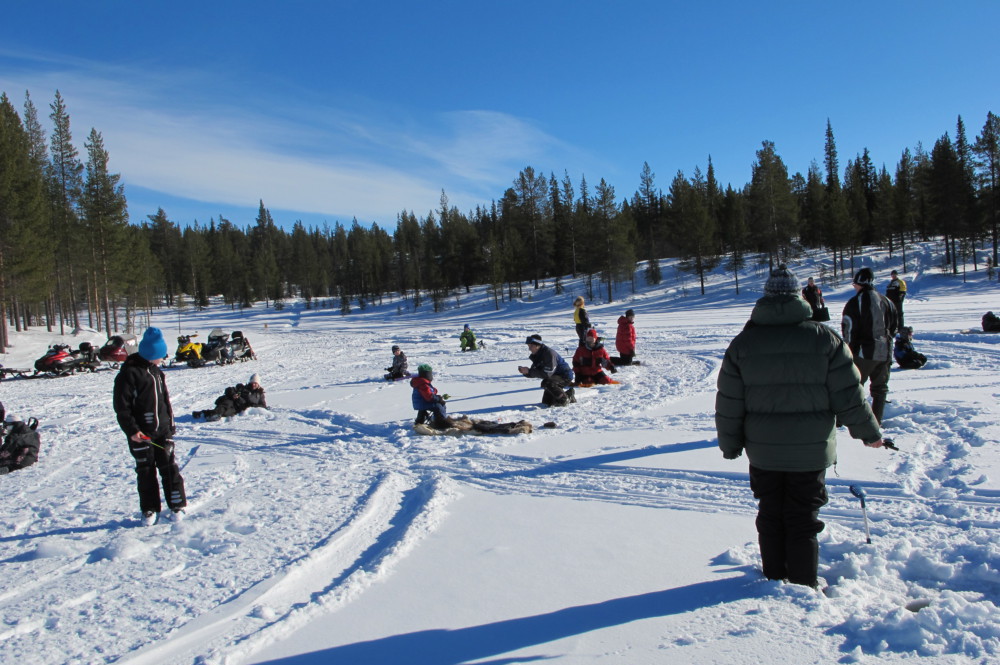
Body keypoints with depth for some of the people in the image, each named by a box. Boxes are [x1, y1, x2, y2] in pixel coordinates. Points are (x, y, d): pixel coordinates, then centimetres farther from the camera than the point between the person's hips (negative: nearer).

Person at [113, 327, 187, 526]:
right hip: (140, 434, -5)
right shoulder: (128, 373, -11)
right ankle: (149, 509, 16)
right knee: (145, 471, 5)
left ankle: (177, 505, 12)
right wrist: (131, 430, -17)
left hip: (162, 430, 5)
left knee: (169, 467, 4)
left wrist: (170, 424, 19)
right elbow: (121, 406, -12)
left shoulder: (156, 371, 12)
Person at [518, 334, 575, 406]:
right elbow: (533, 373, 2)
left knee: (546, 383, -35)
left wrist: (529, 371, -32)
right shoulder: (537, 356, 1)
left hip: (565, 376, -9)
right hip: (555, 376, 9)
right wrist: (525, 372, -20)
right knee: (546, 402, 12)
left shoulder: (549, 354, -28)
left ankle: (564, 400, -16)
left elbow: (547, 374, -33)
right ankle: (568, 395, 28)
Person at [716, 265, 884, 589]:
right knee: (803, 519, 10)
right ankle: (803, 583, 19)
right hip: (811, 450, -1)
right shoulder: (825, 338, -7)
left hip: (763, 451, 1)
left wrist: (730, 445, 10)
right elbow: (849, 396, -4)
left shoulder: (743, 342, -4)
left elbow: (728, 404, -2)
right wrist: (869, 433, 12)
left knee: (770, 516, 15)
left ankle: (774, 578, 26)